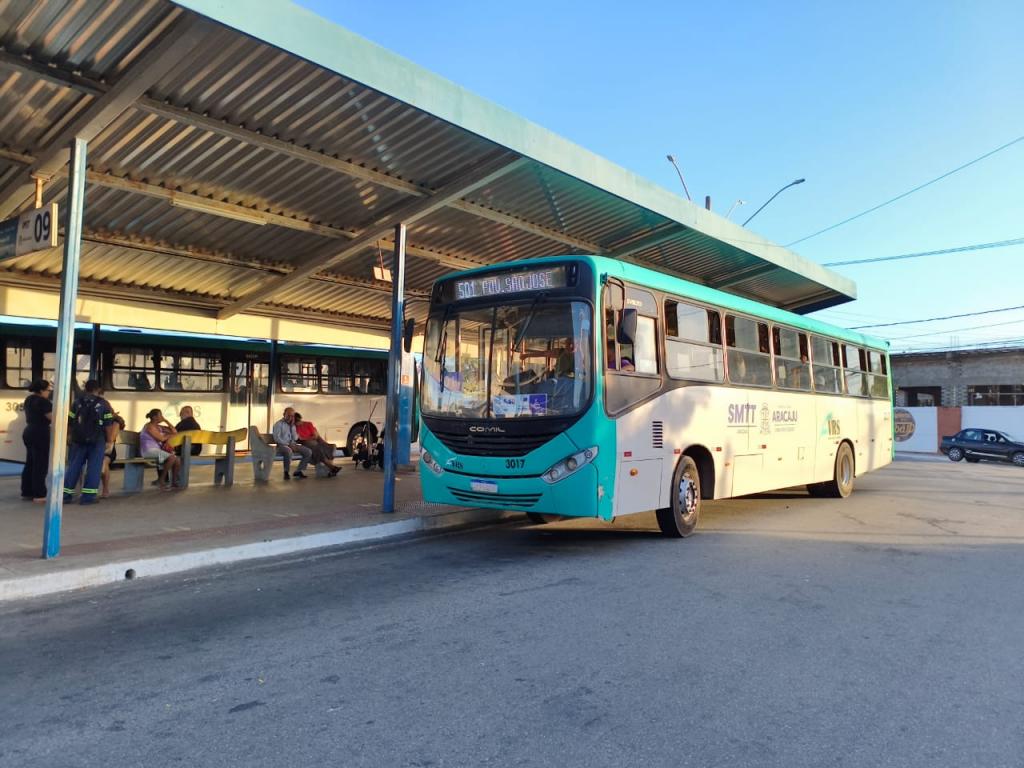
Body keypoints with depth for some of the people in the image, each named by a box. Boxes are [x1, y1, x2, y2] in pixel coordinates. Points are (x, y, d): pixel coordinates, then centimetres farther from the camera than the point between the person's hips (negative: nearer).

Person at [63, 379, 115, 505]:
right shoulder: (104, 404, -2)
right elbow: (108, 425, -6)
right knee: (93, 468, 0)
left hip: (78, 440, 3)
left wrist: (73, 436, 21)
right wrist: (109, 440, 2)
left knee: (73, 467, 9)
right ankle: (88, 496, -1)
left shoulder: (77, 403, 7)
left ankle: (66, 494, 9)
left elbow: (70, 422, 7)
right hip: (97, 441, -3)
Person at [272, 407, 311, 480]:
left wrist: (292, 426, -3)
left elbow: (295, 438, 4)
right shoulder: (278, 424, -3)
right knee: (288, 451, -41)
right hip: (281, 445, -6)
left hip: (292, 445, 6)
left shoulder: (292, 425, 15)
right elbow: (277, 438, -14)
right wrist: (288, 445, -20)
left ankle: (298, 471, -2)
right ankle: (286, 472, -22)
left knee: (308, 452, -12)